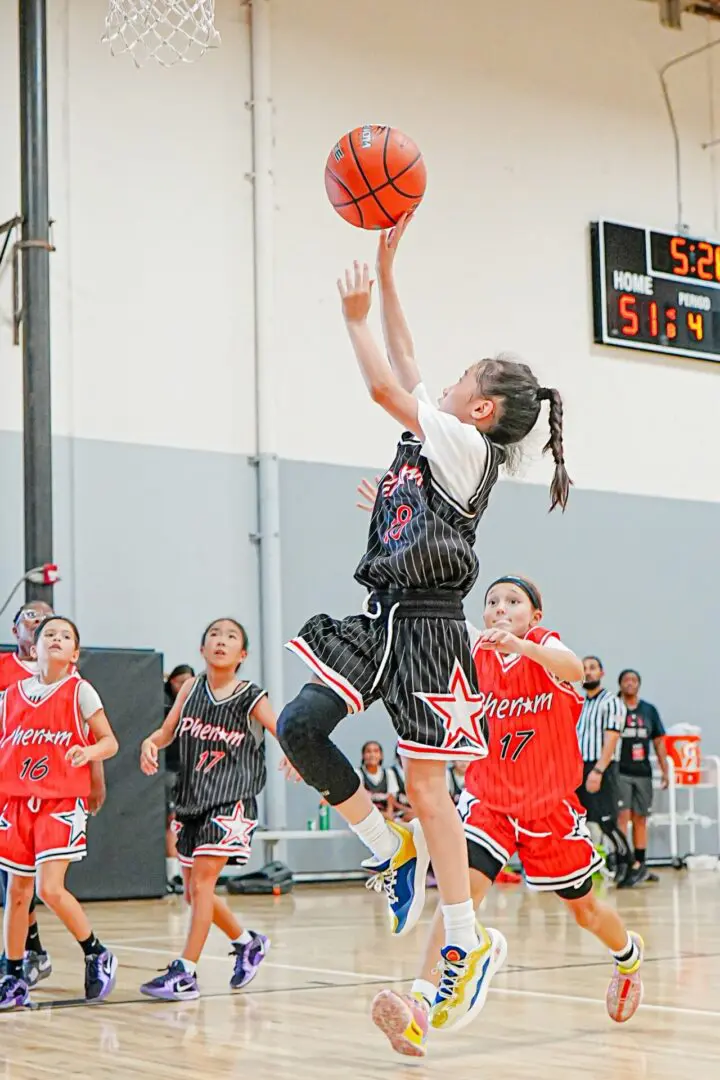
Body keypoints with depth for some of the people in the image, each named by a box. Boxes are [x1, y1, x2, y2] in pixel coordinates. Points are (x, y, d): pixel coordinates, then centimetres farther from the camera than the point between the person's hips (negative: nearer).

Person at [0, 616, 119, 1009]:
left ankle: (97, 954, 6)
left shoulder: (79, 692, -2)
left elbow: (109, 741, -2)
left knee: (49, 888, -15)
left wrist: (88, 752, -22)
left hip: (62, 802, -4)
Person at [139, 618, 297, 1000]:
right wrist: (150, 744, -13)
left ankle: (185, 974, -8)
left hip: (230, 801, -6)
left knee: (201, 885, -14)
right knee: (193, 892, 13)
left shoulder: (251, 699, -8)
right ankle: (248, 942, 36)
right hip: (191, 800, 6)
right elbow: (167, 731, 9)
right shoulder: (192, 687, 4)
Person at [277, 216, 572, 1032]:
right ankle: (392, 852, 8)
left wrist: (355, 316, 1)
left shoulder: (468, 447, -8)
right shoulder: (437, 435, 15)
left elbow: (384, 388, -13)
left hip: (424, 625, -8)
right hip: (383, 618, 8)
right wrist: (385, 269, 19)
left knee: (425, 785, -5)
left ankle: (467, 943, 6)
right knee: (298, 727, -6)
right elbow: (402, 372, 21)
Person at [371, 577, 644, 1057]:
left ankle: (629, 955, 50)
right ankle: (420, 1006, -33)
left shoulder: (546, 644, -14)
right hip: (488, 801, 1)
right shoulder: (476, 649, -5)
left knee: (583, 909, 16)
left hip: (551, 806, -1)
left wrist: (519, 644, -56)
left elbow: (573, 668, -39)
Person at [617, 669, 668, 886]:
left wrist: (665, 771, 8)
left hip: (643, 773, 4)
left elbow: (658, 742, 13)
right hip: (620, 772, -4)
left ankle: (640, 865, 14)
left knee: (640, 819, 8)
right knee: (623, 816, -11)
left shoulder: (649, 710, 10)